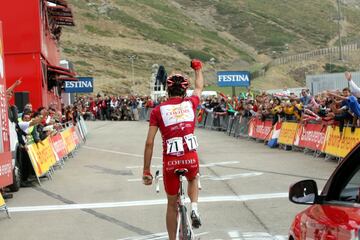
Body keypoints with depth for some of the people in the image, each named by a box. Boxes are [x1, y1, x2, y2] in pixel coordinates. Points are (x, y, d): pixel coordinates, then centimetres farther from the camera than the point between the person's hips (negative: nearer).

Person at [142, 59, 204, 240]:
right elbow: (199, 87, 27)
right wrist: (197, 68, 45)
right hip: (191, 160, 1)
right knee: (193, 179, 37)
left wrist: (146, 171, 3)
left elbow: (149, 143, -4)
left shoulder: (158, 110, 0)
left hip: (170, 162, -1)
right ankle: (194, 209, 12)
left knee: (172, 204, 19)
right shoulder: (190, 103, 4)